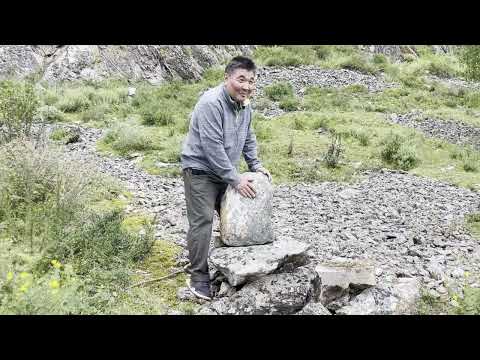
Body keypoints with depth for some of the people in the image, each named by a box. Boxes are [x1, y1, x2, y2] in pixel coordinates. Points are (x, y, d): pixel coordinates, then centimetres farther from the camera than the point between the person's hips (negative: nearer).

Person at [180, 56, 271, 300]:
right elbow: (213, 147, -26)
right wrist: (235, 179, -23)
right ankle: (198, 277, -3)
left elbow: (248, 138, 18)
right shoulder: (211, 103, -23)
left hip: (225, 171, 9)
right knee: (202, 222, -12)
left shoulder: (245, 105, 5)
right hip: (200, 170, -8)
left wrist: (255, 165, 7)